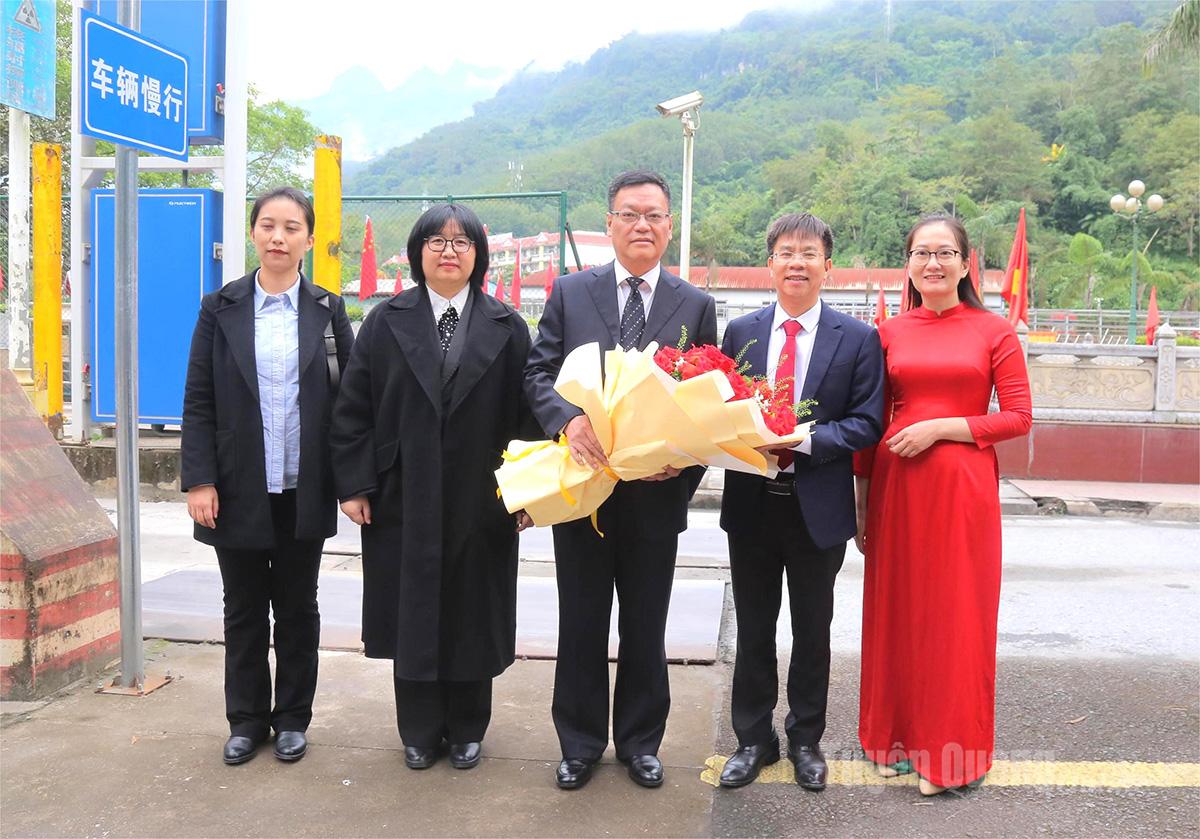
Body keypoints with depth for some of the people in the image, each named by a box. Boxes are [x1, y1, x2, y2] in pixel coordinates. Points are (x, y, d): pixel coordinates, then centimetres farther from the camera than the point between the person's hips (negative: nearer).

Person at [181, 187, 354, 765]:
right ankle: (246, 719, 26)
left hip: (304, 491, 0)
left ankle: (292, 718, 25)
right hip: (239, 489, 0)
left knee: (297, 606, 11)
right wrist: (199, 480, -8)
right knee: (243, 609, 10)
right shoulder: (221, 309, 2)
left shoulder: (328, 311, 3)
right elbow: (198, 402, 0)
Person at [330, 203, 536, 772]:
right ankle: (420, 733, 25)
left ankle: (466, 730, 27)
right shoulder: (386, 323, 4)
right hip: (404, 501, 0)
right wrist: (354, 485, -5)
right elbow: (353, 410, 2)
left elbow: (526, 411, 1)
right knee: (413, 615, 8)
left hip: (480, 505, 0)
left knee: (472, 616, 9)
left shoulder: (506, 328, 4)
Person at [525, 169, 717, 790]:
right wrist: (569, 419, -22)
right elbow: (538, 372, -2)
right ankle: (580, 743, 30)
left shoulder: (696, 306, 3)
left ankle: (640, 742, 32)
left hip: (656, 492, 0)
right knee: (580, 624, 12)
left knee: (646, 629, 13)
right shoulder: (570, 293, 2)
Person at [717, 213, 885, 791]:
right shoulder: (740, 332, 4)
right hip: (751, 504, 2)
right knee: (753, 631, 13)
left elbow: (866, 423, -7)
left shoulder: (858, 339, -3)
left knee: (812, 633, 13)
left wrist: (804, 440, -22)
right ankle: (754, 738, 29)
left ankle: (805, 739, 32)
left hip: (819, 509, -1)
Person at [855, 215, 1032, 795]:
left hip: (962, 486, -2)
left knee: (956, 614, 4)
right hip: (895, 485, 3)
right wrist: (861, 498, 6)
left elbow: (1018, 418, -4)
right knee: (897, 609, 10)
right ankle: (897, 734, 26)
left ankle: (951, 749, 20)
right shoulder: (889, 333, 7)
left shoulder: (994, 331, 0)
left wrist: (940, 427, -14)